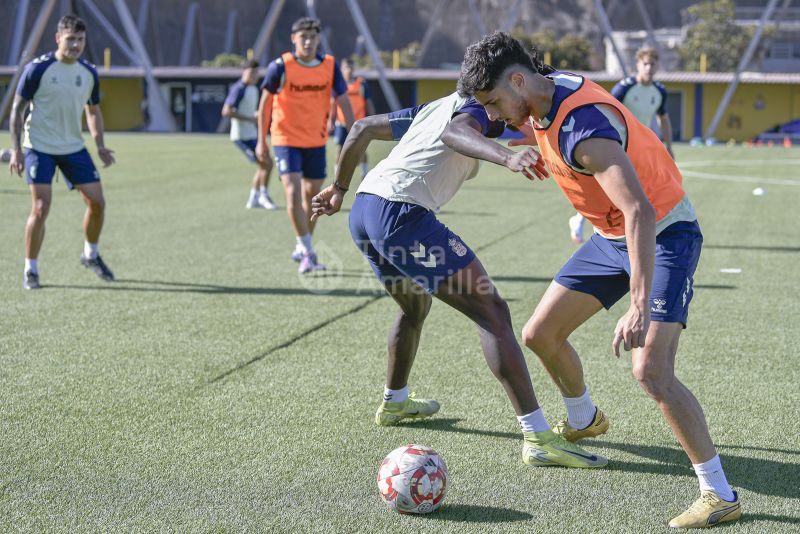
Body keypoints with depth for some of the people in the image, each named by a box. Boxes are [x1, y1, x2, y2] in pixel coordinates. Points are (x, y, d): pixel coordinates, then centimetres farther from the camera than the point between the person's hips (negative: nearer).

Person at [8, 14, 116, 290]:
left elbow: (93, 110, 17)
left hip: (74, 147, 5)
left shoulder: (89, 73, 3)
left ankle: (91, 255, 25)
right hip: (39, 147, -5)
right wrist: (15, 149, -12)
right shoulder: (37, 69, -11)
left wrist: (100, 145, 3)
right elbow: (17, 109, -6)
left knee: (97, 202, 0)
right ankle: (30, 270, 4)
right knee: (41, 208, -12)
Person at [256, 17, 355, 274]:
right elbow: (265, 102, -4)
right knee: (293, 192, -16)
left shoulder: (330, 66, -3)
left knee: (312, 195, 12)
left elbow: (344, 103, 1)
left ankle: (302, 248, 30)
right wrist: (261, 141, -4)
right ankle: (308, 252, -9)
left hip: (316, 141, 4)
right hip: (286, 139, -4)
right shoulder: (281, 66, -11)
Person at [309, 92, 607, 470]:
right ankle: (538, 438, -18)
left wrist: (340, 188, 38)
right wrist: (506, 158, -38)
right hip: (402, 213, -9)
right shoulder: (476, 104, 4)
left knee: (414, 305, 34)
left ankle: (394, 404, 53)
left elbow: (362, 129, 31)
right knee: (491, 310, -10)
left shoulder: (431, 108, 28)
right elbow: (459, 131, -22)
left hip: (362, 211, 10)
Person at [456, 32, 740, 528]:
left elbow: (640, 212, -42)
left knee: (651, 370, -22)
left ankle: (721, 496, -11)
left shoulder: (582, 127, -33)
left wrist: (640, 307, -48)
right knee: (540, 334, 12)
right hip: (613, 235, 9)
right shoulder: (549, 90, -6)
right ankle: (584, 419, 41)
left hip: (665, 235, -9)